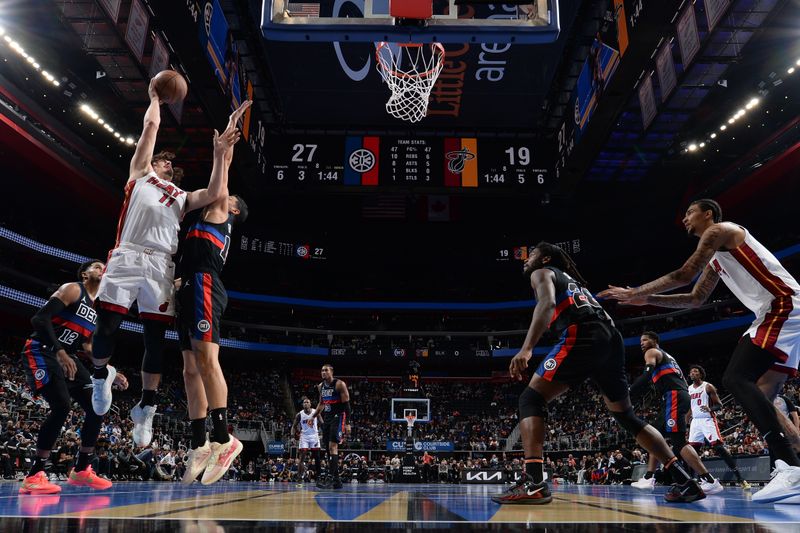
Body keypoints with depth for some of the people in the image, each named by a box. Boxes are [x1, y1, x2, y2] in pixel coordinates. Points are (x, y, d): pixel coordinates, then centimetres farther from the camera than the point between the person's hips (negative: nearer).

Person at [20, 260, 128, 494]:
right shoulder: (72, 289, -9)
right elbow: (39, 318, -20)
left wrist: (111, 373, 10)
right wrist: (59, 351, -30)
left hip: (67, 357, 9)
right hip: (41, 352, -9)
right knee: (61, 406, -24)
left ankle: (81, 470, 13)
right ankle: (34, 476, -14)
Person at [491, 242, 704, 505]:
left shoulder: (542, 273, 16)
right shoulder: (574, 282, 38)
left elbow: (547, 304, -8)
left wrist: (526, 349, -20)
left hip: (583, 337, -8)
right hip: (611, 338, 8)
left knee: (531, 399, -4)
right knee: (626, 415, 20)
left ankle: (534, 483, -18)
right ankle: (685, 480, 16)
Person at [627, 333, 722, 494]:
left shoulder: (652, 352, 5)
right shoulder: (667, 356, 32)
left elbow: (647, 375, -14)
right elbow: (682, 381, 29)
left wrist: (628, 395, -17)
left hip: (673, 397, -10)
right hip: (680, 395, 10)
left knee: (679, 441, -16)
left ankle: (710, 482, -22)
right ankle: (648, 479, 15)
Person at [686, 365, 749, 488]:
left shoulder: (708, 387, -4)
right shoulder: (689, 389, 13)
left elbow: (719, 405, -6)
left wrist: (710, 409, -27)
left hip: (708, 420, -6)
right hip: (695, 421, 6)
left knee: (719, 447, -15)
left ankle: (740, 478, -13)